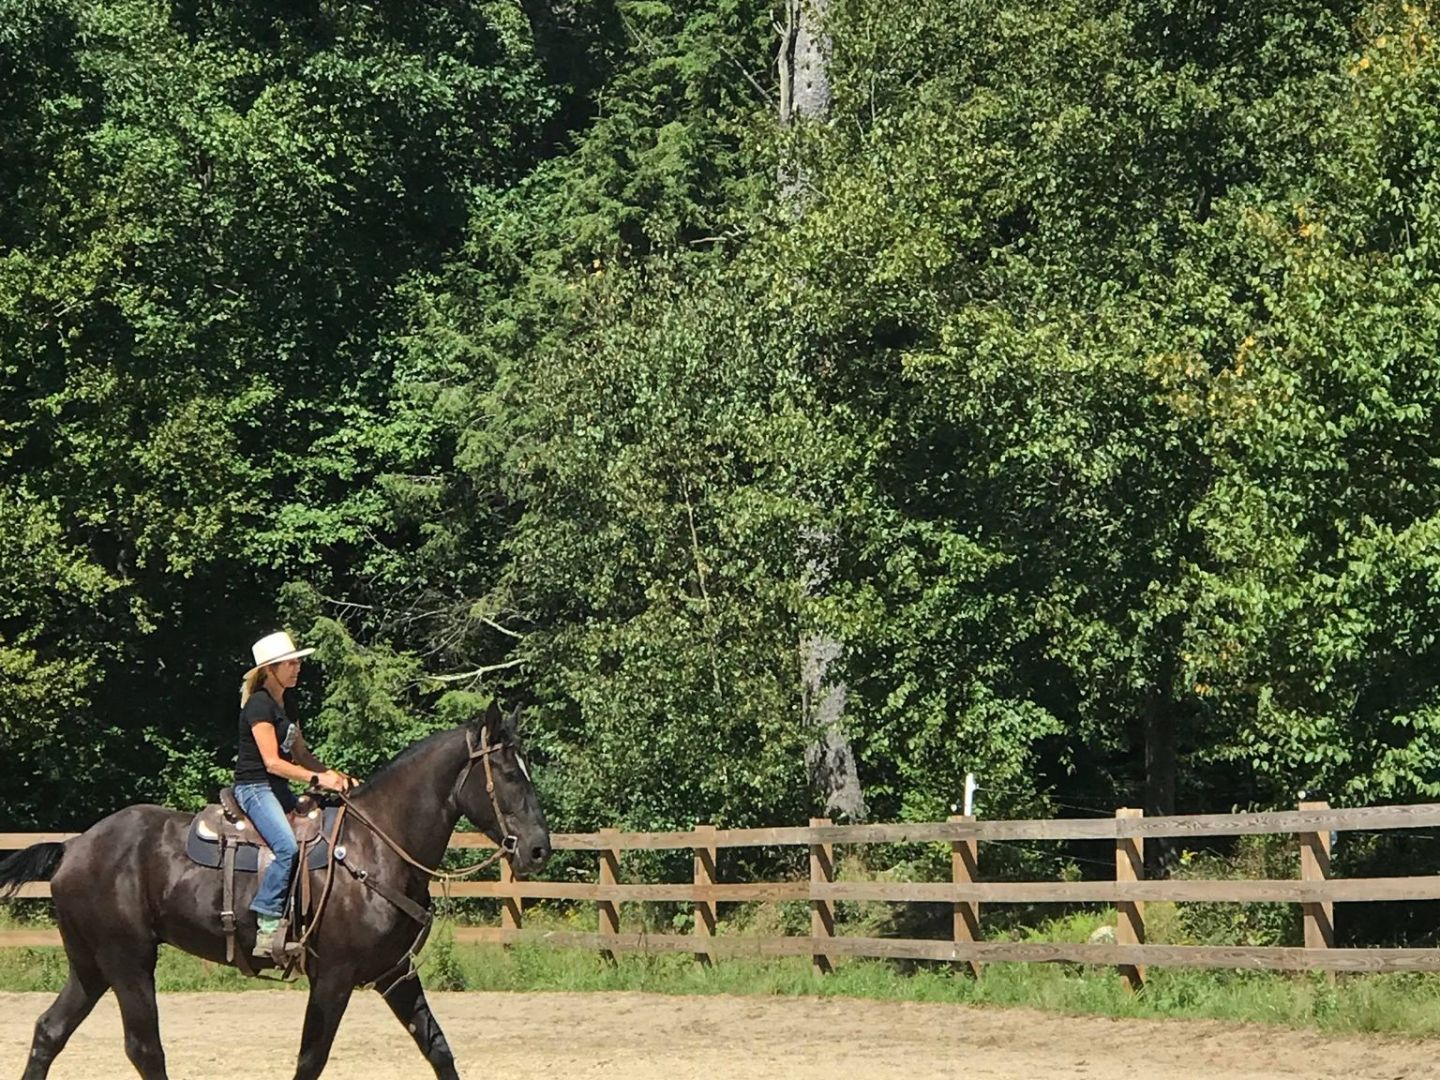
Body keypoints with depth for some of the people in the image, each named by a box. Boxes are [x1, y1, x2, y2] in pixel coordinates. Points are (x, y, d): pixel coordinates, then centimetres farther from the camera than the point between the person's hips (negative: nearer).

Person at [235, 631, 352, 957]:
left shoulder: (284, 705, 16)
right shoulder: (259, 704, -13)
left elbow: (301, 754, 19)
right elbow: (272, 762, -19)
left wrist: (334, 775, 3)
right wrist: (317, 779, -21)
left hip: (278, 790, 10)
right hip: (255, 787, -10)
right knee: (287, 847, -29)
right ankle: (267, 925, -30)